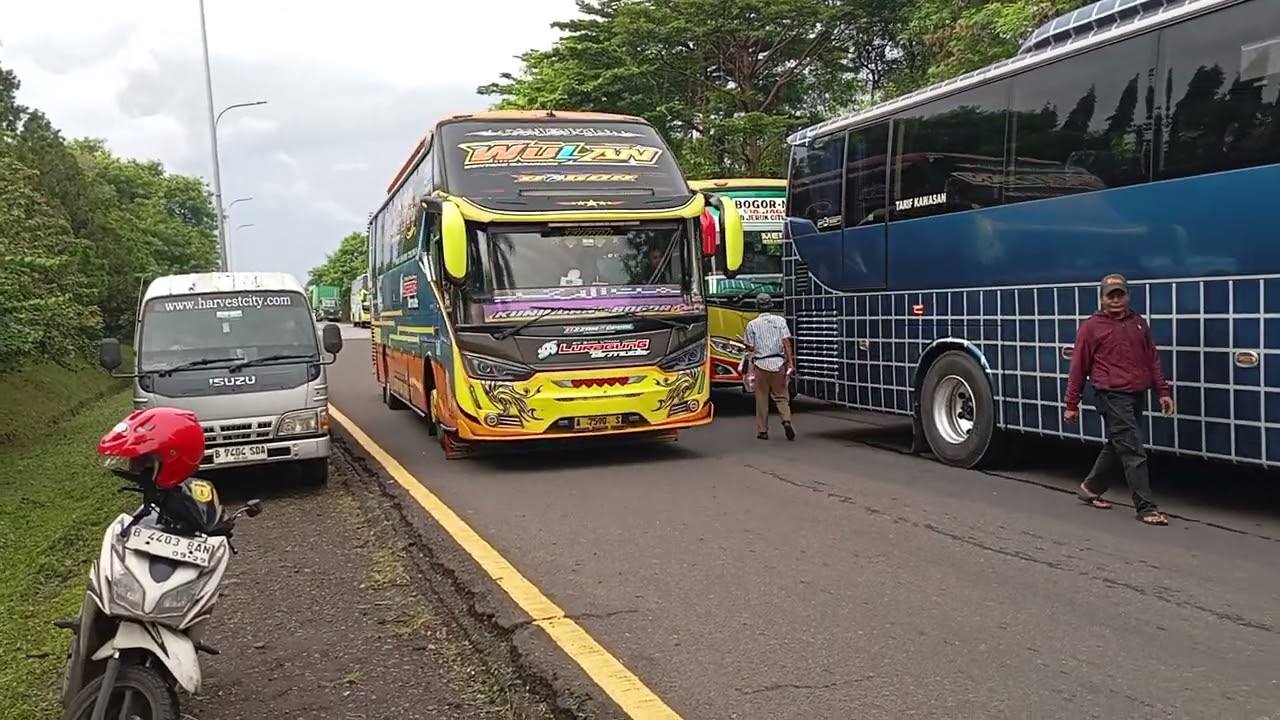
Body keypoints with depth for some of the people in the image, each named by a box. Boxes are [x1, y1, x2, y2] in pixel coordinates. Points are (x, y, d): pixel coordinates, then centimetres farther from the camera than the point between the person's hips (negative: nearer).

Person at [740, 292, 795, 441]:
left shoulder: (752, 324, 0)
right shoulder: (780, 320, 3)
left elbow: (751, 348, 0)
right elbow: (786, 342, -5)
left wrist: (743, 342, 20)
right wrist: (790, 362, -5)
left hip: (761, 364, -1)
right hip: (778, 363, 1)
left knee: (762, 399, 7)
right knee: (781, 396, 10)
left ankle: (762, 431, 11)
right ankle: (786, 420, -13)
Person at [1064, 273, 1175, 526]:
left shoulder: (1139, 323, 14)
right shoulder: (1091, 327, -2)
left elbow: (1152, 360, 16)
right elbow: (1079, 367, -1)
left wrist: (1162, 391, 8)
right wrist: (1072, 405, -1)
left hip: (1136, 395, 6)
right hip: (1112, 396, -6)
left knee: (1117, 446, 16)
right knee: (1133, 451, -8)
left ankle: (1090, 488, 33)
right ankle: (1146, 507, -4)